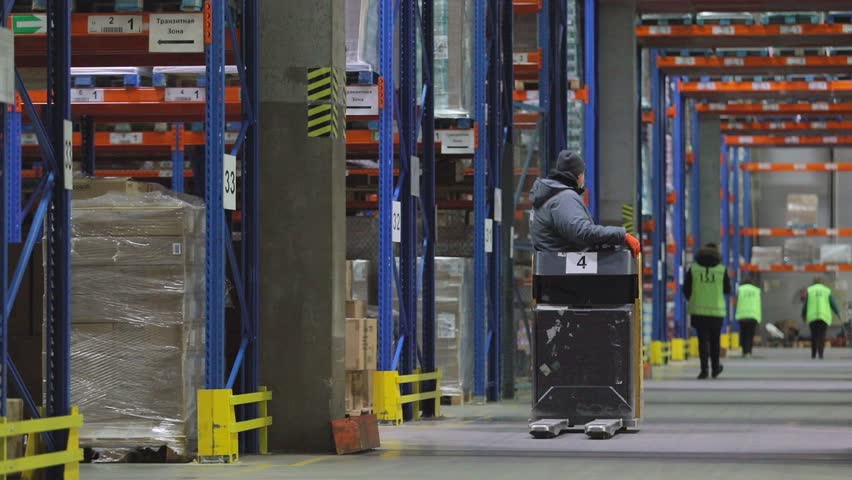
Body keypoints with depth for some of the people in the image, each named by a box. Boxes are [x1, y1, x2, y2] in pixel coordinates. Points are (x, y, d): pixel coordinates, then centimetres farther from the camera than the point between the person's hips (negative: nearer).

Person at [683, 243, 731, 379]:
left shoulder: (693, 269, 0)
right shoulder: (722, 269, -2)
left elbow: (686, 289, 3)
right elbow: (728, 290, 3)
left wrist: (692, 301, 21)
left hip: (698, 310, 0)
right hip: (717, 310, 0)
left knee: (703, 340, 0)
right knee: (715, 340, 14)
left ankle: (704, 369, -11)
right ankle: (715, 368, 24)